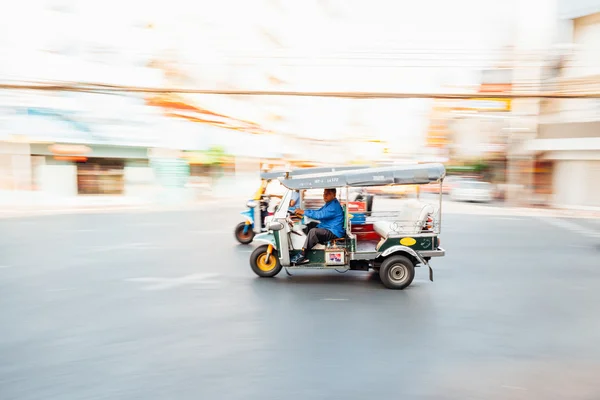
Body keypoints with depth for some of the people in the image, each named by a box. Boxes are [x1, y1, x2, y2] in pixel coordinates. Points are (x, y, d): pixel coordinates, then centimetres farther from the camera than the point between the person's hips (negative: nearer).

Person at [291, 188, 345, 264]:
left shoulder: (334, 206, -22)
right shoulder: (329, 203, 12)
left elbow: (320, 215, -29)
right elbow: (318, 211, 13)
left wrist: (304, 212, -23)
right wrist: (303, 211, -1)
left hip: (334, 232, -12)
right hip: (328, 228, 12)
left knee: (313, 231, -28)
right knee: (311, 224, 21)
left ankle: (302, 255, -22)